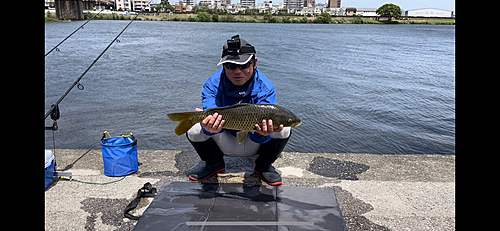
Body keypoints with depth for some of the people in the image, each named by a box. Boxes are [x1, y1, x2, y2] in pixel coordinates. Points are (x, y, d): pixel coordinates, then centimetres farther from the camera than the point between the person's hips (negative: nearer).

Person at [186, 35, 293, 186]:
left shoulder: (265, 88, -21)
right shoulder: (213, 85, -17)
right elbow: (211, 120, -30)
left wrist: (263, 134, -56)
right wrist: (210, 128, -56)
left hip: (253, 144, 0)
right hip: (226, 144, 1)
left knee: (283, 129, -27)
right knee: (194, 130, -26)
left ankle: (263, 166, 1)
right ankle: (215, 164, 5)